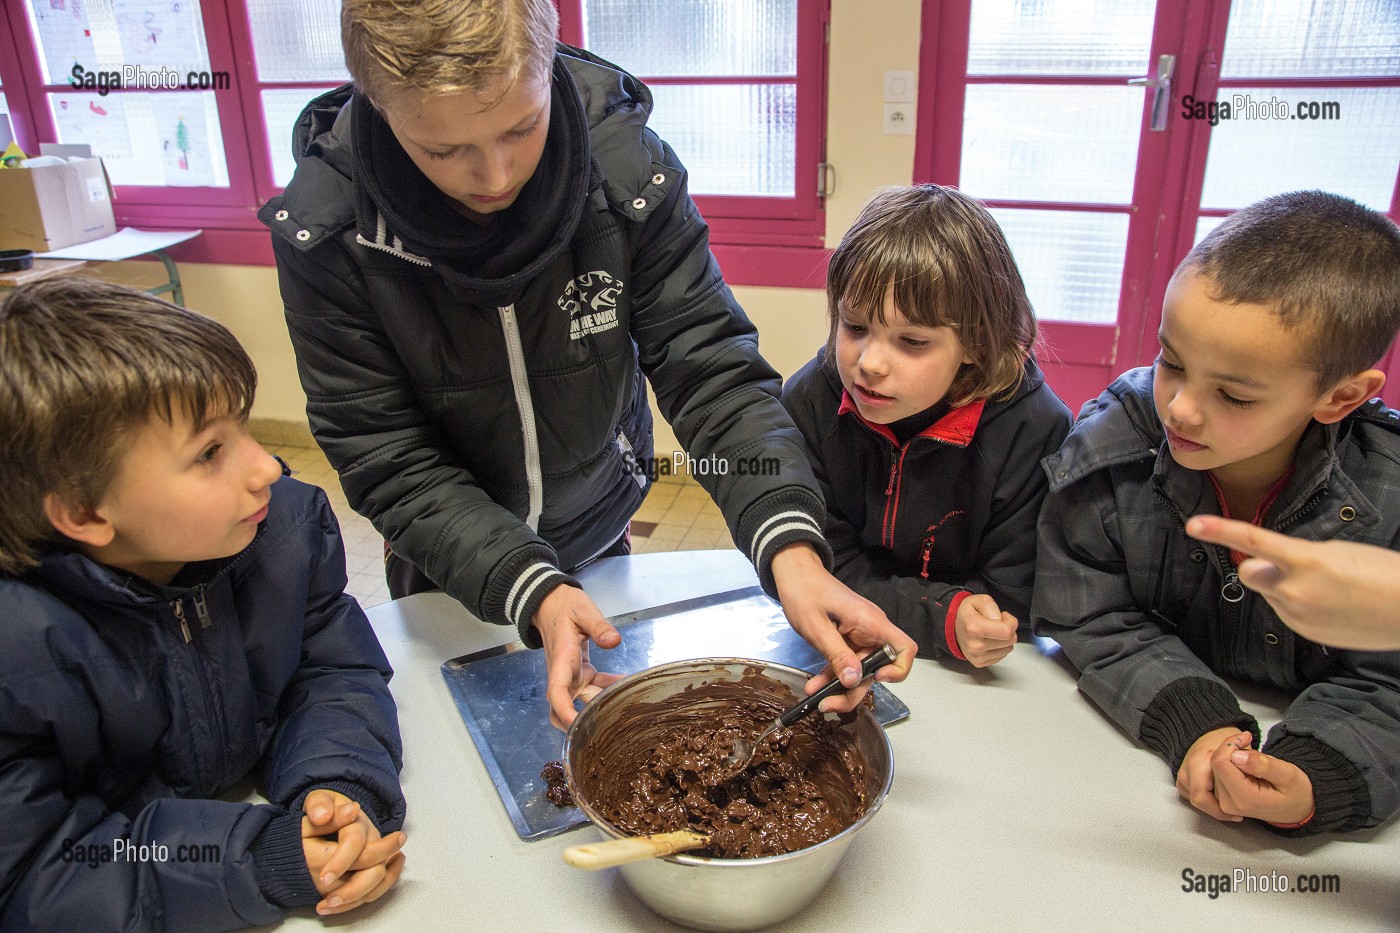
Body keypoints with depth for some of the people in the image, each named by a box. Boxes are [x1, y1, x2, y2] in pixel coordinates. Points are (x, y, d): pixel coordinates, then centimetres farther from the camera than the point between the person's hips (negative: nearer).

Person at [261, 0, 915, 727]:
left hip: (599, 532, 2)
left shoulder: (626, 164, -25)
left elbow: (708, 365, -25)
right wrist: (530, 592, -40)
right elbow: (388, 462, -25)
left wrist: (790, 547, -40)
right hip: (448, 563, -1)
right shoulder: (324, 231, -27)